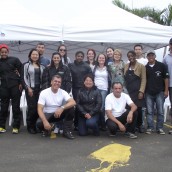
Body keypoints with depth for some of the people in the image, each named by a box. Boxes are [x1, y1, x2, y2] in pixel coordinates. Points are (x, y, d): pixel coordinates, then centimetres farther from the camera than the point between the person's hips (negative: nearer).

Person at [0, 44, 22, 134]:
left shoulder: (14, 60, -1)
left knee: (16, 106, 1)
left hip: (15, 86, -2)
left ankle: (16, 126, 8)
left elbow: (22, 71, -1)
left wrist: (21, 83, -5)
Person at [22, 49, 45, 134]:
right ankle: (30, 126, 1)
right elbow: (24, 77, -1)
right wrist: (28, 88, -10)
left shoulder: (41, 66, 16)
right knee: (32, 107, -9)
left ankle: (37, 125, 7)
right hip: (30, 89, -3)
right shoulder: (26, 65, 5)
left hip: (40, 89, 4)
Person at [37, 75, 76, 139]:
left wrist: (62, 108, -40)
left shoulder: (63, 92, -8)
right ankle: (48, 129, 3)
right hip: (47, 114, -2)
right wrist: (45, 122, -36)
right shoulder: (44, 92, -14)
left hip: (59, 114, 3)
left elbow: (73, 102, -22)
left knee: (71, 108, -24)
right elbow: (40, 109, -20)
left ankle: (67, 131, -12)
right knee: (39, 123, -35)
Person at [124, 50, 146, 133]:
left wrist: (141, 91, -12)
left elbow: (143, 80, -4)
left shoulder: (141, 66, -1)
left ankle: (139, 125, 15)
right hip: (128, 90, 3)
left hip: (137, 91, -3)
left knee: (138, 108, -1)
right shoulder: (126, 66, 11)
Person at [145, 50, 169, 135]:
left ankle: (160, 128, 10)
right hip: (148, 93, 2)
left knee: (160, 111, 2)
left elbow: (166, 78, 0)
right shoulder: (145, 68, 7)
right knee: (149, 112, 5)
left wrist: (166, 90, -5)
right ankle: (150, 128, 11)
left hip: (159, 92, -2)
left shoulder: (161, 66, -1)